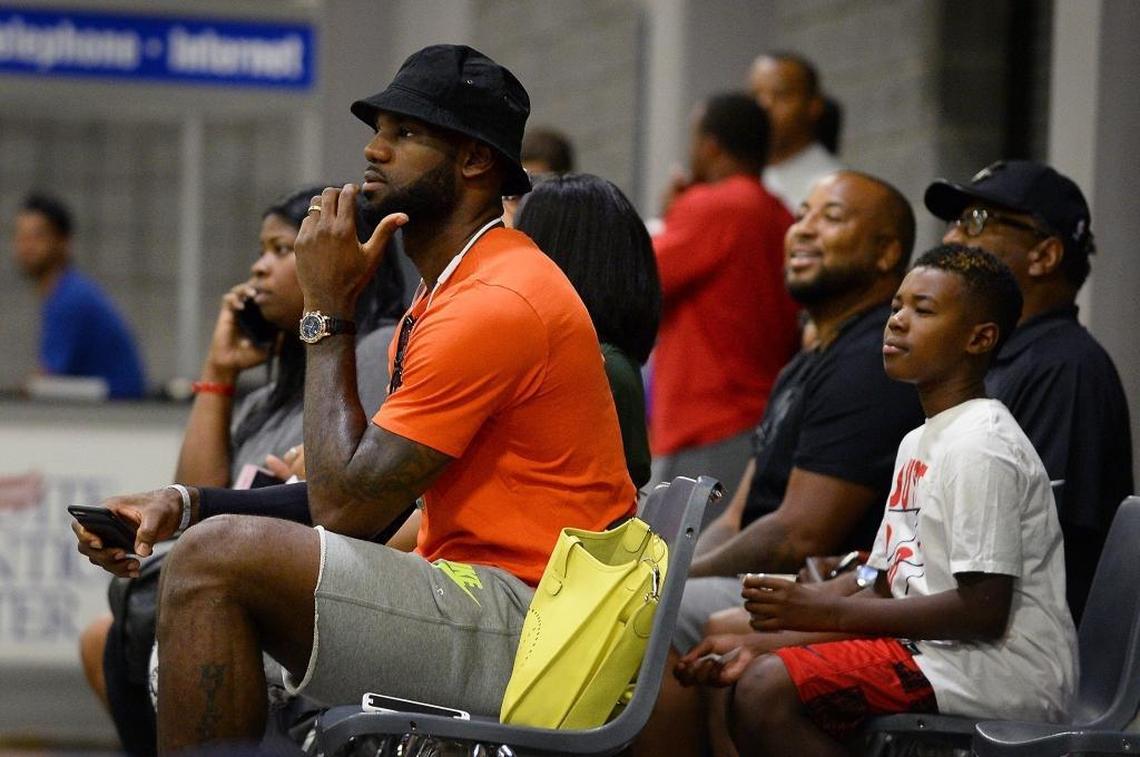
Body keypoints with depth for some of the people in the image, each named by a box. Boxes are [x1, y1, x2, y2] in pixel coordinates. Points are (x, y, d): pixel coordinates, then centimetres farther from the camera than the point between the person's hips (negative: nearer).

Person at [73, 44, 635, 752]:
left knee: (217, 556, -23)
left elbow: (347, 507, -17)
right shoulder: (450, 290, 19)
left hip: (522, 632, -11)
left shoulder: (492, 303, -16)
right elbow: (359, 492, 15)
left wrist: (328, 314, -8)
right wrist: (188, 504, 3)